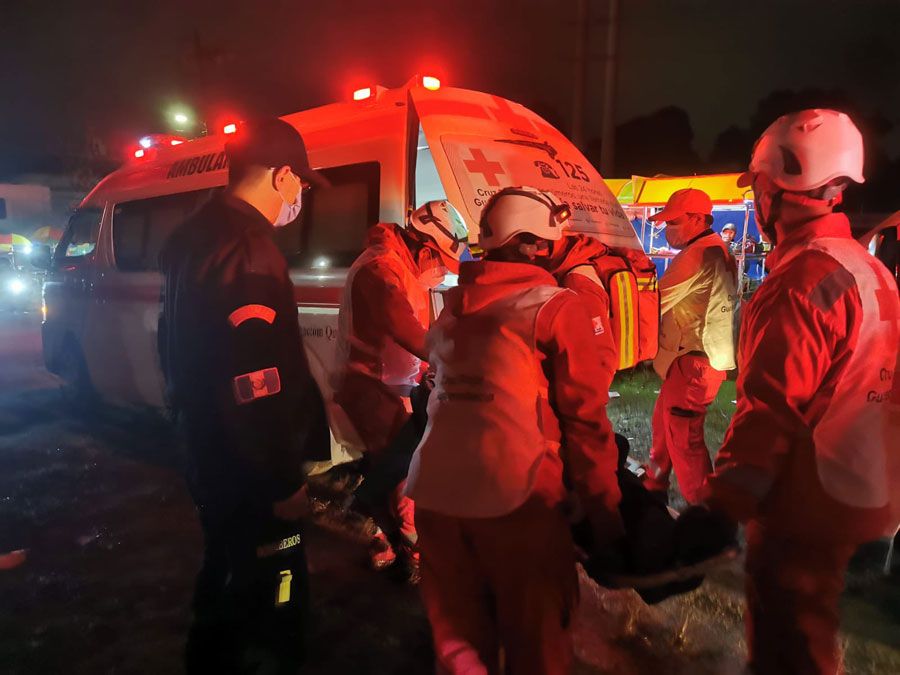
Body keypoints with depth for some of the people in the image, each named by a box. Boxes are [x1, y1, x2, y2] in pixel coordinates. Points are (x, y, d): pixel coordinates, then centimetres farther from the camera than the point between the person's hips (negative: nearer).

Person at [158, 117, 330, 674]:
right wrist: (284, 481, -20)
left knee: (227, 588, 28)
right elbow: (256, 384, -29)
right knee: (266, 608, 7)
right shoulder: (248, 250, -23)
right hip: (250, 476, -10)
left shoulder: (195, 237, 9)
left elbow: (183, 351, 19)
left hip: (214, 460, 10)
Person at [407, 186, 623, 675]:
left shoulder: (453, 303, 10)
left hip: (435, 490, 5)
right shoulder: (557, 307, -7)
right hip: (515, 497, -5)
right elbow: (584, 418, -8)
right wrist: (604, 508, 0)